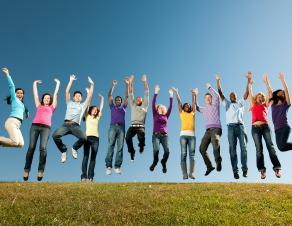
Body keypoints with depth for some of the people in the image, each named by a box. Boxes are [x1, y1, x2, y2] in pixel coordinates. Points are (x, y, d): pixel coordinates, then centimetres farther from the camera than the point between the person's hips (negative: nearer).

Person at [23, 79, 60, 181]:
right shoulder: (39, 105, 26)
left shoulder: (51, 107, 24)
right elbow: (35, 93, 32)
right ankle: (26, 170, -10)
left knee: (43, 148, -17)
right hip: (35, 126, 1)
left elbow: (56, 93, 27)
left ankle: (41, 171, -20)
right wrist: (35, 83, 42)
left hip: (46, 128, -1)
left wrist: (58, 83, 36)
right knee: (31, 147, -10)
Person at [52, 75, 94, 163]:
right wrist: (71, 80, 14)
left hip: (76, 126, 0)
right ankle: (63, 150, 0)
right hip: (66, 124, 0)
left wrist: (92, 84, 14)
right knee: (55, 135, -27)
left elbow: (89, 96, 17)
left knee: (83, 138, -29)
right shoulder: (70, 103, 26)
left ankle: (74, 148, 5)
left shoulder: (83, 105, 25)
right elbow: (67, 91, 17)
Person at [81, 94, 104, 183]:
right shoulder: (87, 116, 13)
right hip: (88, 137, -3)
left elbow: (101, 108, 21)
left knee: (93, 157, -2)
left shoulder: (97, 118, 20)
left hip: (96, 138, 3)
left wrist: (102, 99, 25)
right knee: (86, 156, -7)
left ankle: (91, 176, -3)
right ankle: (84, 176, -9)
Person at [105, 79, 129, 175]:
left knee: (120, 147, -7)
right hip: (113, 126, -1)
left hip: (121, 127, 1)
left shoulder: (123, 107, 23)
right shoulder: (112, 107, 22)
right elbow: (109, 96, 13)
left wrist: (127, 84, 10)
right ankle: (108, 166, -17)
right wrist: (113, 85, 6)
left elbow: (127, 96, 17)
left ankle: (117, 166, -10)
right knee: (110, 146, -12)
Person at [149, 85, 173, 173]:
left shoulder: (166, 116, 18)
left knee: (167, 151, -19)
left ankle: (163, 163, 11)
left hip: (164, 135, 2)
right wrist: (156, 93, -3)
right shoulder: (155, 115, 14)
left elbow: (170, 107, 10)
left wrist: (171, 96, 5)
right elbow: (153, 104, 3)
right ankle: (155, 162, 6)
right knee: (156, 150, -24)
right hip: (156, 135, -2)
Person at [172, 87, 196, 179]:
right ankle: (184, 174, -10)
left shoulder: (192, 113, 21)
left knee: (192, 154, -7)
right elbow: (179, 102, 15)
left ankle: (191, 173, -11)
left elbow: (193, 102, 17)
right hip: (183, 135, -1)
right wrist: (176, 93, 13)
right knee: (183, 154, -7)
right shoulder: (181, 113, 18)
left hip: (192, 135, 1)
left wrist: (193, 94, 12)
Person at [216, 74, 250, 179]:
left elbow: (246, 93, 15)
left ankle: (244, 168, -6)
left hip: (240, 126, 1)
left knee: (243, 147, -10)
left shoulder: (240, 103, 24)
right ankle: (235, 171, -6)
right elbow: (220, 93, 16)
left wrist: (248, 81, 8)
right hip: (230, 127, 0)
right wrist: (218, 81, 9)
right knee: (232, 149, -5)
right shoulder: (226, 103, 22)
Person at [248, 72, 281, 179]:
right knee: (259, 149, -5)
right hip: (255, 128, -1)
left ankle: (277, 168, -13)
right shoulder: (253, 105, 17)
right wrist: (250, 80, 20)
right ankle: (262, 170, -8)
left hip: (265, 126, 1)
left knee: (270, 146, -10)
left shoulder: (265, 105, 20)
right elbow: (250, 92, 18)